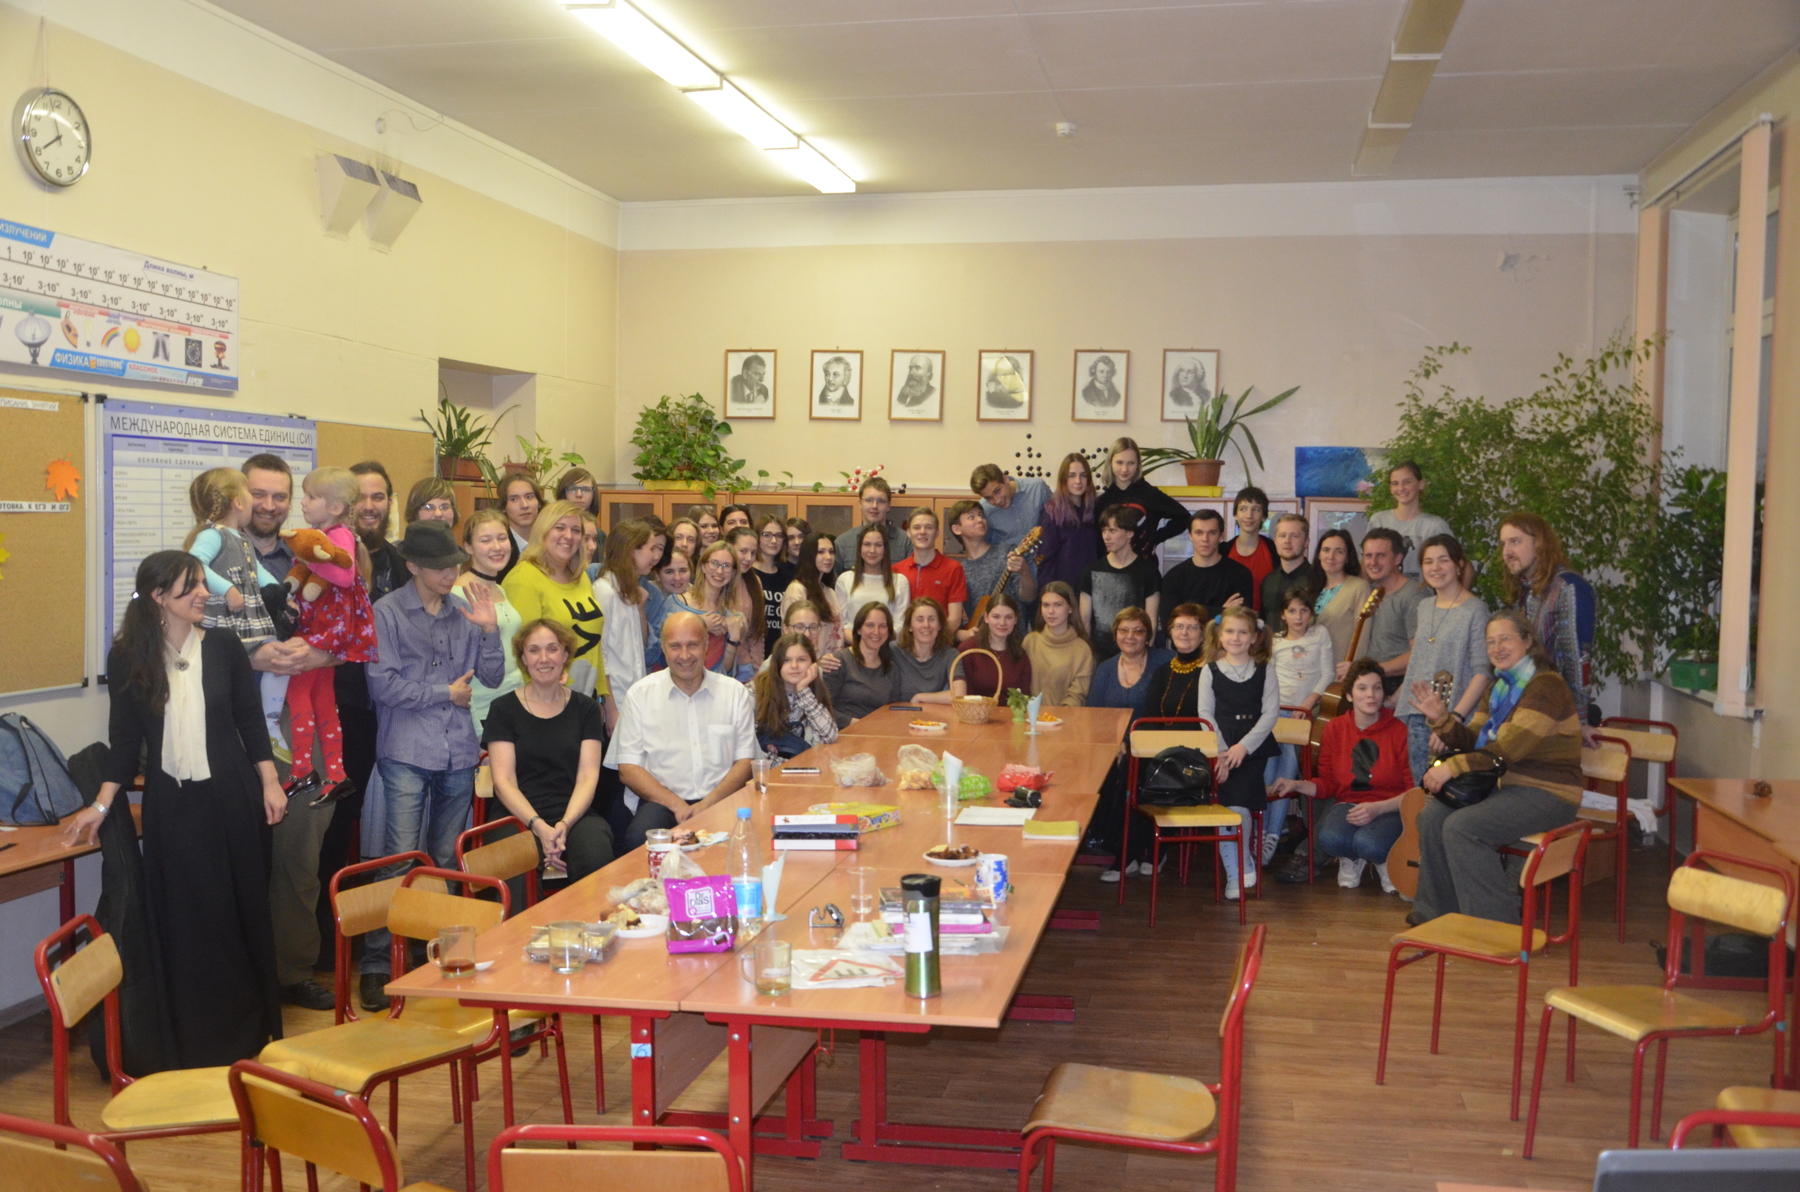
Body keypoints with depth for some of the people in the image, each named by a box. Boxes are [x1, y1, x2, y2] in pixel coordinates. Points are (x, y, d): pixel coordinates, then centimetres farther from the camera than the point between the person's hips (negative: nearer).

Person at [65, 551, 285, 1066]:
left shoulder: (223, 647, 0)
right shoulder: (128, 658, -1)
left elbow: (251, 720, 4)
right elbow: (125, 738, 4)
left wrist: (269, 783, -2)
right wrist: (102, 805, -1)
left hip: (230, 797, 1)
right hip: (171, 805, 0)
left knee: (242, 908, 7)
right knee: (182, 918, 3)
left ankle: (249, 1027, 22)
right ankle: (194, 1043, 15)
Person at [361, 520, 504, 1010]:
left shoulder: (465, 611, 10)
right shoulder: (389, 612, -1)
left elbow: (492, 678, 9)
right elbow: (383, 684, -8)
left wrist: (488, 630, -5)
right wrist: (445, 692, -4)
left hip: (459, 753, 4)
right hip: (407, 753, -4)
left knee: (448, 860, 10)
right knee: (400, 860, -8)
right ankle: (376, 965, -2)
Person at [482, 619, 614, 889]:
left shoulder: (585, 708, 14)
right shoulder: (504, 709, 9)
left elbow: (588, 777, 5)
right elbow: (504, 781, 0)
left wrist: (565, 824, -15)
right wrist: (539, 827, -17)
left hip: (575, 814, 2)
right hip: (518, 817, -2)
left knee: (597, 861, -33)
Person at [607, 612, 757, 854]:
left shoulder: (736, 693, 11)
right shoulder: (640, 694, 8)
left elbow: (745, 762, 7)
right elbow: (628, 769, 3)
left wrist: (708, 803, -11)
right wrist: (677, 806, -12)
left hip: (721, 799, 1)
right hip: (661, 800, -1)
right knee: (638, 841, -35)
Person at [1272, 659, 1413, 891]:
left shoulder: (1400, 731, -5)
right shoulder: (1335, 728, 6)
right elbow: (1327, 783, 11)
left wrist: (1377, 808, -21)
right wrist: (1297, 785, -8)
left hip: (1390, 810, -2)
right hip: (1347, 805, 2)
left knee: (1367, 842, -37)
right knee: (1329, 838, -34)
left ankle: (1386, 863, 3)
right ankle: (1352, 860, 5)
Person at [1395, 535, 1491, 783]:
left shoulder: (1475, 609, -6)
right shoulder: (1424, 607, 14)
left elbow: (1483, 672, -13)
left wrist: (1455, 718, -21)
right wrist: (1398, 698, 12)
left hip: (1453, 717, -6)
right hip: (1417, 718, 6)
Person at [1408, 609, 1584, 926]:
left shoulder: (1546, 686, -15)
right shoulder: (1499, 689, 14)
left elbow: (1510, 748, -25)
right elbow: (1472, 741, 11)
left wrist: (1453, 767, -27)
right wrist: (1441, 719, -8)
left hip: (1547, 793, -9)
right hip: (1507, 785, 9)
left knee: (1462, 826, -25)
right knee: (1432, 814, -6)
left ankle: (1496, 924, -16)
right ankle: (1439, 910, 5)